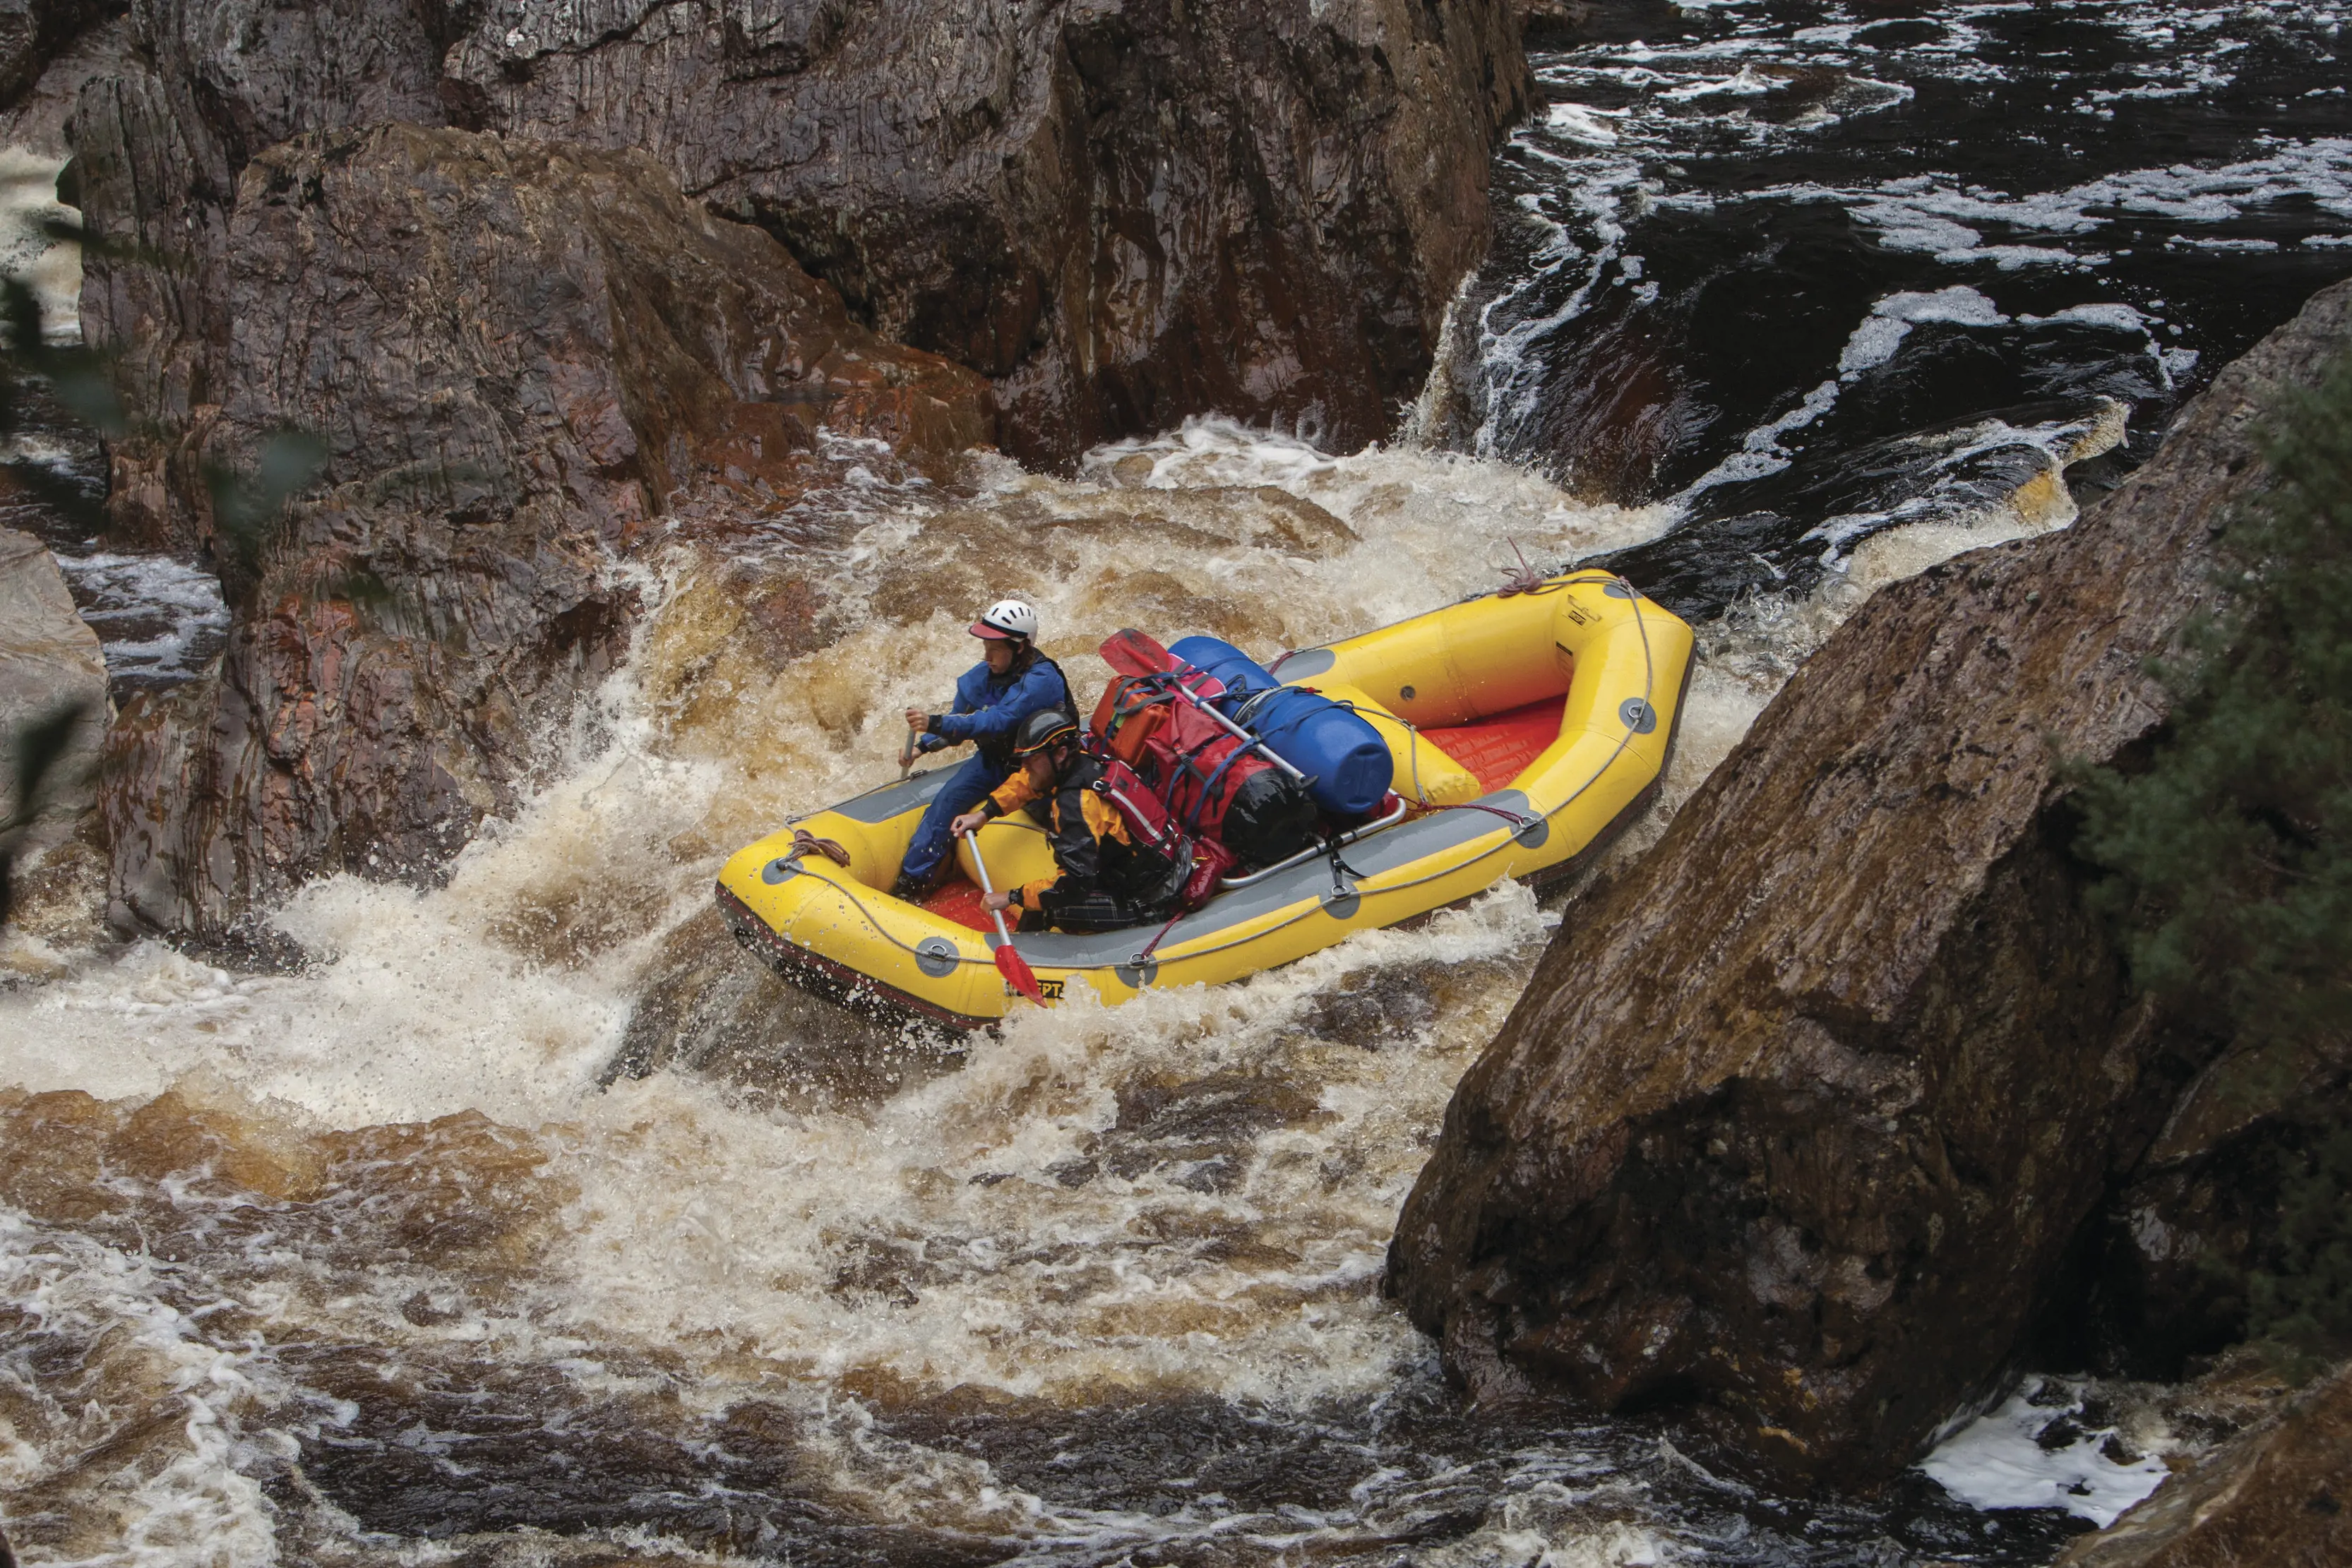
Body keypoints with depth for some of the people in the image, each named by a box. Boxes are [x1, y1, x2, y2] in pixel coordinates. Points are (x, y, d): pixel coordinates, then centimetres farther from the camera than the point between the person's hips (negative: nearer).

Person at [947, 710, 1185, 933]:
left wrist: (1014, 897, -22)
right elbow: (1023, 783, 18)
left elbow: (1074, 882, -30)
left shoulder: (1077, 804, -27)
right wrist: (984, 814, 9)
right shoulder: (1082, 761, -2)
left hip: (1148, 900, -10)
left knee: (1049, 907, -20)